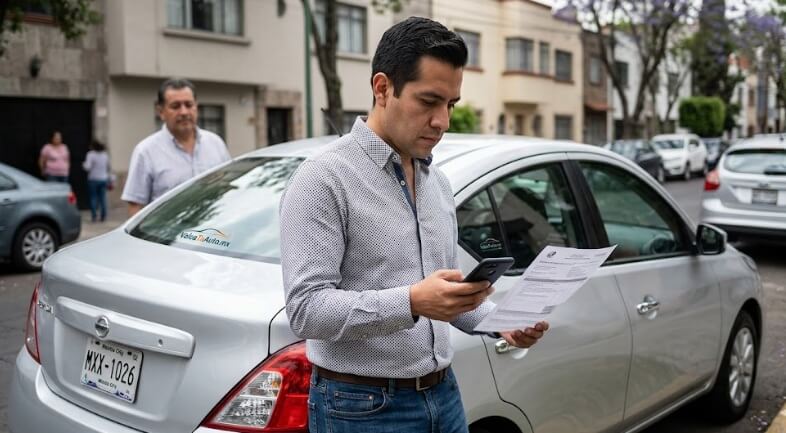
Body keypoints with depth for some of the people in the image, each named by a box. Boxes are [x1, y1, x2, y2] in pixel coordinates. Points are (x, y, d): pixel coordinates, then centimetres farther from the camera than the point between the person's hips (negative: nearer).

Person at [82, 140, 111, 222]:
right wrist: (109, 178, 22)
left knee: (93, 198, 2)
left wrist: (83, 164, 7)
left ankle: (94, 216, -1)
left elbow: (87, 167, -15)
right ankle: (103, 216, 4)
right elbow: (109, 168, 14)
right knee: (102, 198, 5)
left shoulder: (91, 154, -8)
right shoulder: (105, 154, 9)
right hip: (103, 179, 4)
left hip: (93, 179, -4)